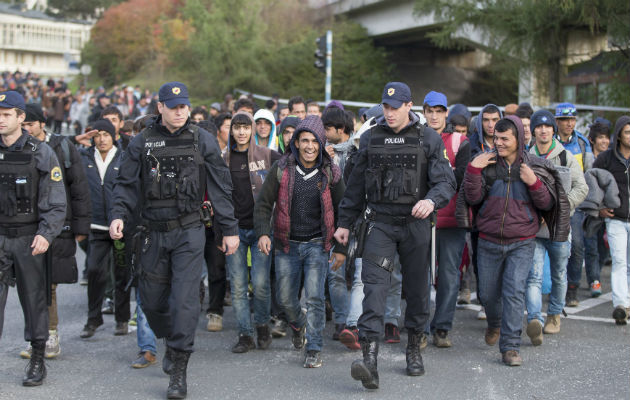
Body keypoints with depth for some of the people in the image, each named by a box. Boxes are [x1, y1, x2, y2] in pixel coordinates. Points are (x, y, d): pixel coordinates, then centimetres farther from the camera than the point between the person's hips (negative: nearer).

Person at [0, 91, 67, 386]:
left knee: (34, 298, 7)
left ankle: (38, 360, 19)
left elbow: (56, 202, -5)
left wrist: (46, 234, -16)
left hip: (30, 237, -2)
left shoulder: (41, 154, -3)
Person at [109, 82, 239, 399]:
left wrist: (229, 229, 1)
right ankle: (171, 341, 40)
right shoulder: (142, 143, 2)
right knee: (151, 300, 10)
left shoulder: (202, 140, -1)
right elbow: (126, 183, 5)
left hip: (189, 232, -2)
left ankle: (179, 372, -3)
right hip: (154, 232, 3)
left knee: (184, 299, -9)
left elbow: (220, 187, 2)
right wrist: (119, 215, -12)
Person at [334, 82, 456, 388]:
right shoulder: (370, 139, 8)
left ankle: (414, 349, 27)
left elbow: (446, 181, -5)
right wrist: (345, 222, 15)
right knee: (374, 285, -13)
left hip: (416, 224, 0)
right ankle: (369, 359, -20)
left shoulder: (428, 139, 2)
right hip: (381, 223, 1)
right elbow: (356, 184, 15)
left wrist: (431, 200, -26)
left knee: (417, 288, 8)